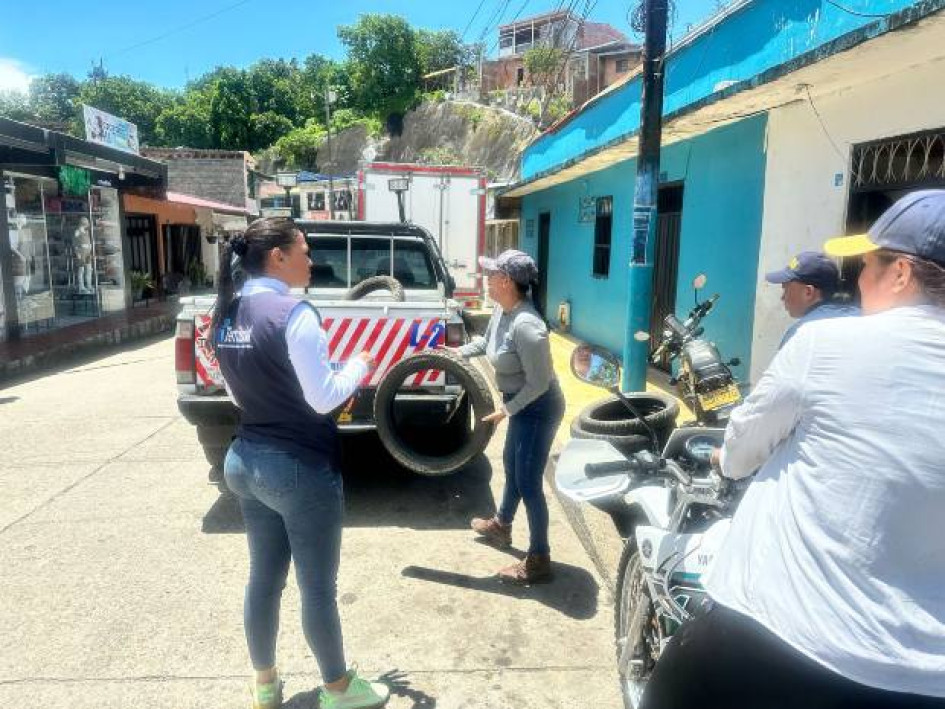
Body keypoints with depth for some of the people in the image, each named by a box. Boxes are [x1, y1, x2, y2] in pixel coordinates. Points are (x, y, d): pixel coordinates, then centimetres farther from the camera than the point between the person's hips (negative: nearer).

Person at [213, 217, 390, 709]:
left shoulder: (227, 314, 4)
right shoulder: (293, 312, -20)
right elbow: (323, 398, -19)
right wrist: (359, 366, -3)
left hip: (247, 461, 8)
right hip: (301, 468, -7)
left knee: (263, 578, 20)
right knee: (317, 587, 10)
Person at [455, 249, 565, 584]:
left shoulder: (526, 325, -32)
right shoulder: (502, 310, -3)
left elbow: (539, 383, -27)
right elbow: (487, 341, 19)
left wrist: (505, 411, -19)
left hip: (538, 409, -10)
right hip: (521, 404, 10)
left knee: (528, 482, 0)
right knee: (511, 466, 26)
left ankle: (538, 561, 16)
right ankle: (501, 525, 50)